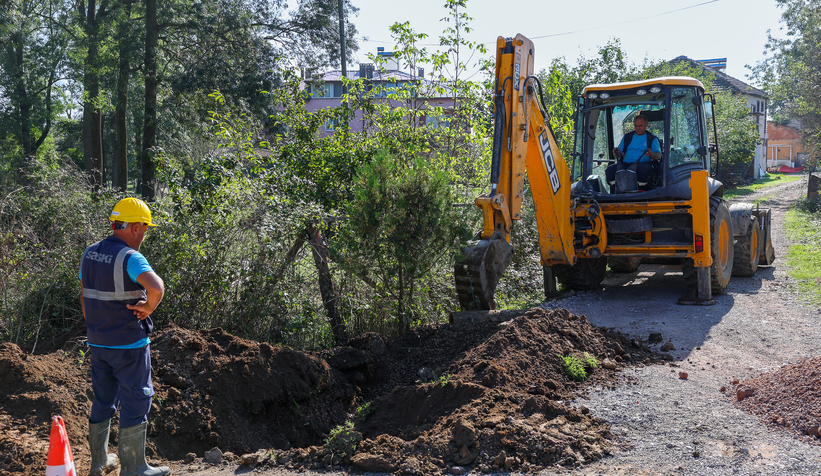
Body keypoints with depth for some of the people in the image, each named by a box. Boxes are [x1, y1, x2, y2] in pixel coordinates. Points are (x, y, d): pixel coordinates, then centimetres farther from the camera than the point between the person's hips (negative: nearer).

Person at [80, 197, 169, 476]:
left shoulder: (89, 254, 6)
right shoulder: (129, 258, -19)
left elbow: (85, 299, 14)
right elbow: (156, 287, -37)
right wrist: (149, 308, -17)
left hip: (98, 344, 8)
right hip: (129, 344, -8)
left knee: (102, 402, 18)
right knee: (135, 404, 3)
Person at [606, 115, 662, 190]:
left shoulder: (652, 139, 13)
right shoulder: (627, 137, 23)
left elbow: (659, 156, -2)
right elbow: (618, 155, 20)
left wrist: (652, 154, -26)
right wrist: (617, 153, -7)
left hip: (643, 164, -3)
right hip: (625, 164, 3)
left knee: (643, 168, -40)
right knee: (610, 169, -27)